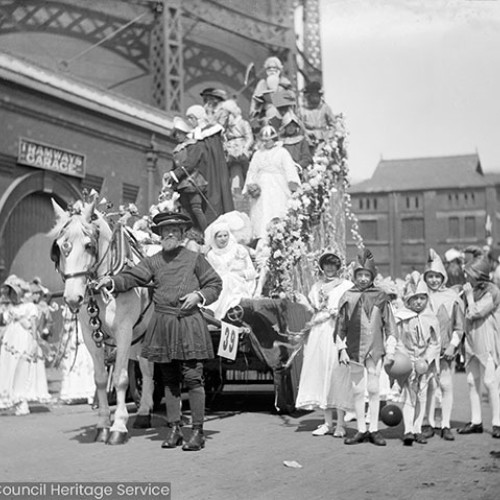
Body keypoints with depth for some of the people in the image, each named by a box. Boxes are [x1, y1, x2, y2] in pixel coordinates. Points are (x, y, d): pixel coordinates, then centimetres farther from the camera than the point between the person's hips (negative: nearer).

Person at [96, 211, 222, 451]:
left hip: (189, 322, -3)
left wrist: (199, 295, -10)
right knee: (169, 379, 10)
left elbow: (215, 284, 7)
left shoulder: (195, 259, 3)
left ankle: (198, 431, 2)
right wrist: (111, 281, -20)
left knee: (193, 377, -6)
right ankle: (174, 428, 19)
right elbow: (132, 277, -2)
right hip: (162, 323, 3)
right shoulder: (153, 261, 9)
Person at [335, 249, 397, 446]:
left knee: (374, 389, 3)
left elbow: (389, 324, 6)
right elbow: (341, 324, 7)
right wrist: (341, 349, 2)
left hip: (375, 349, -1)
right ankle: (361, 430, 13)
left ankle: (374, 430, 11)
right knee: (357, 390, 4)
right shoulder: (348, 297, 4)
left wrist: (390, 349, 1)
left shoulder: (380, 297, 3)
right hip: (354, 349, 1)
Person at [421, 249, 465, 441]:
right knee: (430, 385, -4)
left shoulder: (452, 297, 4)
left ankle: (445, 425, 6)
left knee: (446, 386, 0)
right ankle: (428, 423, 5)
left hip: (446, 348, 1)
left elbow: (459, 326, 6)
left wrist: (453, 345, -5)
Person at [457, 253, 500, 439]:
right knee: (472, 381, 9)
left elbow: (475, 313, -17)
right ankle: (476, 421, 16)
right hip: (471, 340, 7)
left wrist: (469, 294, -9)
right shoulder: (473, 290, 10)